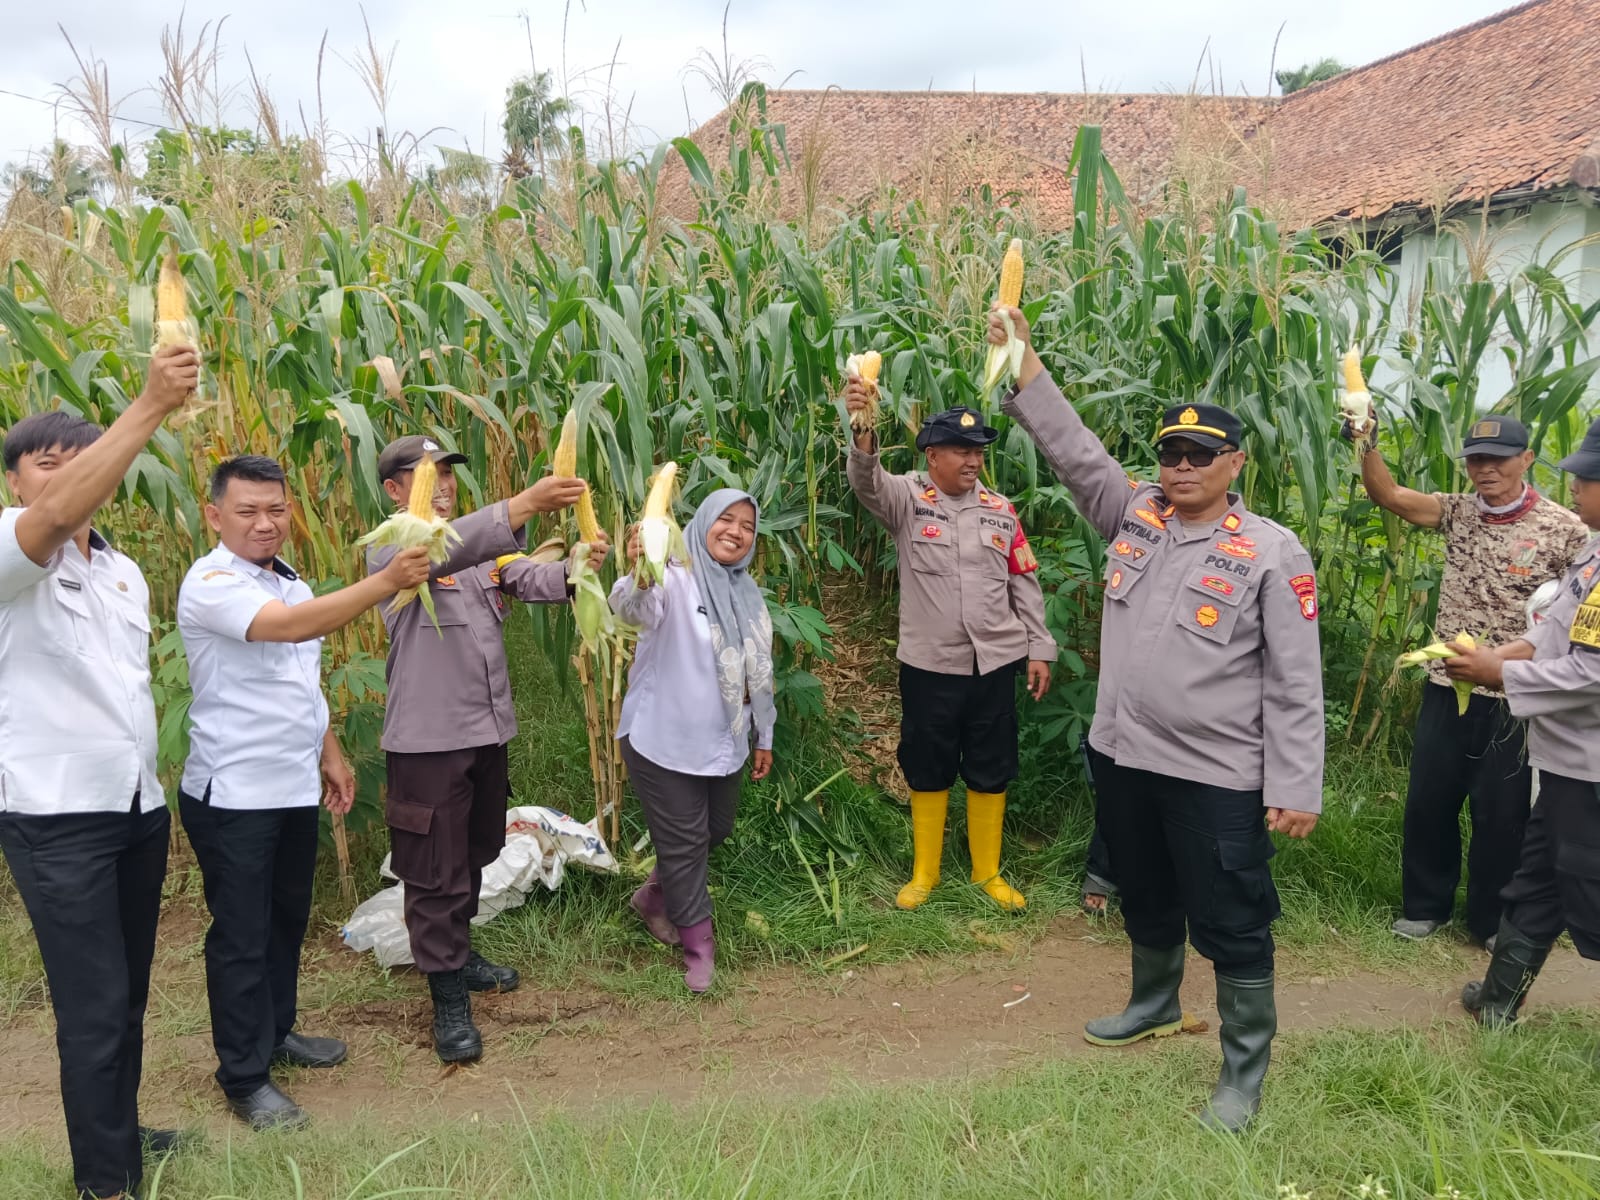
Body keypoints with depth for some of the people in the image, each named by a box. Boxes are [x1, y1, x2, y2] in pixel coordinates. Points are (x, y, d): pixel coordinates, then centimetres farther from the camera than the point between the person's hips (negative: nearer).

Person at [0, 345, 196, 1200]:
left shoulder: (125, 574, 14)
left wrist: (147, 779, 12)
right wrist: (152, 407, -40)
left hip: (139, 807, 7)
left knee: (129, 993, 16)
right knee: (94, 1004, -3)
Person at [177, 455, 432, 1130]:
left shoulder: (290, 583, 10)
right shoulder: (212, 583, -18)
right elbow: (290, 626, -36)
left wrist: (331, 757, 18)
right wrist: (385, 583, -45)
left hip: (294, 789, 8)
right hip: (233, 795, -8)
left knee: (286, 922, 20)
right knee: (241, 936, 2)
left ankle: (276, 1033, 37)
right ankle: (244, 1078, 15)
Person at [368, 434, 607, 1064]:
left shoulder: (482, 545, 11)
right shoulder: (389, 549, -12)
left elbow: (533, 579, -3)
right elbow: (441, 551, -33)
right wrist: (524, 505, -47)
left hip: (488, 729, 7)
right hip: (428, 738, -7)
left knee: (475, 854, 22)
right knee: (436, 870, 2)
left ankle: (458, 951, 42)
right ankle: (448, 999, 14)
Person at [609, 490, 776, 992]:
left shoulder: (748, 594, 8)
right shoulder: (674, 579, -16)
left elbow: (758, 672, 16)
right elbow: (634, 609, -40)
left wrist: (764, 735, 19)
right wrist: (639, 575, -62)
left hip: (723, 744, 8)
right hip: (666, 742, -7)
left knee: (715, 831, 20)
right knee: (684, 842, 4)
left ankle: (654, 896, 44)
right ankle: (698, 944, 22)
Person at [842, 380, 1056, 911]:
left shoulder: (1000, 510, 4)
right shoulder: (907, 498, -5)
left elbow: (1025, 584, 8)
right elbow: (867, 482, -28)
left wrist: (1039, 649, 4)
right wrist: (862, 432, -49)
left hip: (995, 663, 2)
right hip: (929, 664, -2)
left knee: (991, 771, 12)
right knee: (927, 769, 11)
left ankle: (988, 871, 29)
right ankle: (924, 872, 28)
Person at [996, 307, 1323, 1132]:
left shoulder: (1272, 553, -11)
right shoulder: (1134, 516, 3)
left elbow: (1295, 683, -11)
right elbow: (1074, 451, 3)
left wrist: (1296, 788, -13)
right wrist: (1025, 367, -7)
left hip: (1218, 776, -5)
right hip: (1123, 755, 6)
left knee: (1232, 924, 6)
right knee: (1145, 900, 25)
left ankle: (1245, 1069, 24)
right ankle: (1154, 1005, 49)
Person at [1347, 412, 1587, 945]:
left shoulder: (1563, 529, -8)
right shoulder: (1459, 511, 3)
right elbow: (1387, 495, -7)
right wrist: (1366, 442, -22)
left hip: (1511, 700, -4)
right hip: (1446, 688, 4)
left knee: (1500, 813, 8)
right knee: (1428, 801, 12)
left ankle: (1492, 920, 27)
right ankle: (1425, 905, 30)